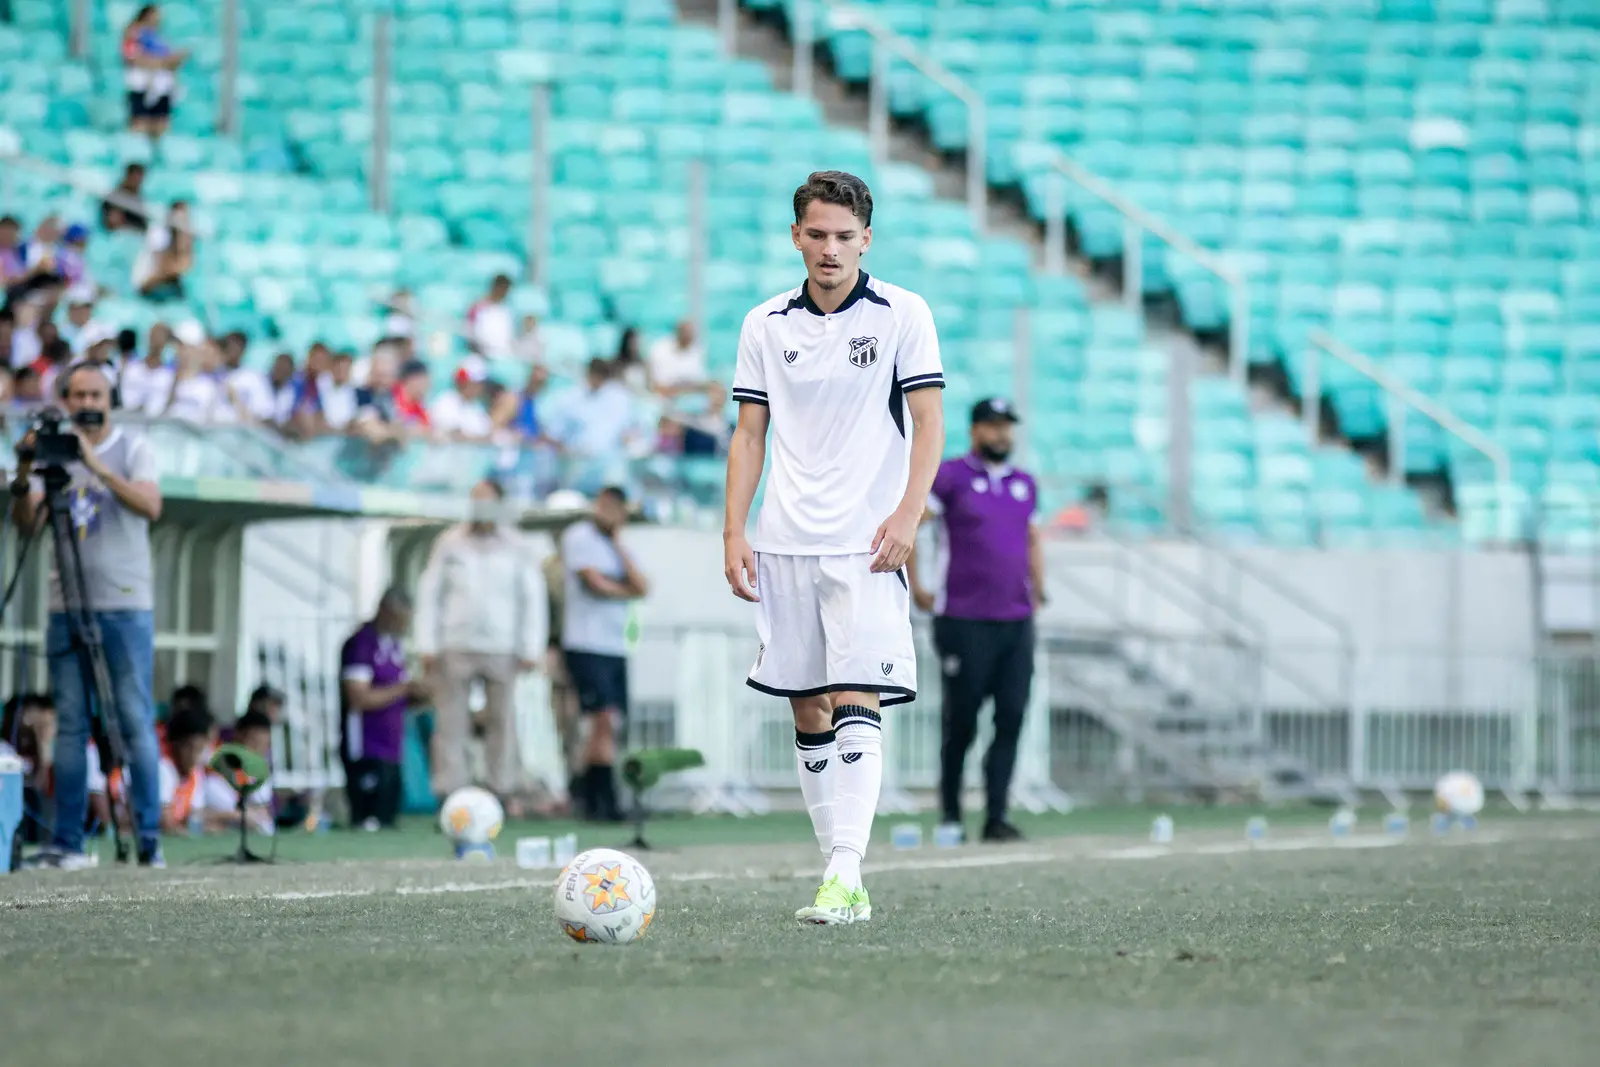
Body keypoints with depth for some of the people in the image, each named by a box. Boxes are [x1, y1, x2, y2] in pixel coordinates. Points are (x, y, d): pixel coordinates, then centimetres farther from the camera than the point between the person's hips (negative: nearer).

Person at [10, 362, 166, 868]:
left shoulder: (132, 448, 4)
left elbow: (150, 506, -13)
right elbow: (25, 520, 2)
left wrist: (97, 467, -22)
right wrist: (24, 473, -16)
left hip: (124, 604, -3)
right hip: (66, 606, 3)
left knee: (136, 722, -6)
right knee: (70, 725, 2)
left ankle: (149, 839, -4)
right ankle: (67, 841, 2)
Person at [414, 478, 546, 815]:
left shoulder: (515, 548, 7)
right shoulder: (450, 543, 9)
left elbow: (532, 598, 9)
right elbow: (429, 592, 9)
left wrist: (530, 649, 2)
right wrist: (427, 645, 2)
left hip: (501, 649, 0)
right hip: (455, 646, 0)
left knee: (503, 721, -1)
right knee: (451, 722, -4)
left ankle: (507, 792, 4)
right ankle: (451, 793, -3)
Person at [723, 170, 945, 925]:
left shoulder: (902, 315, 1)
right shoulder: (765, 325, 10)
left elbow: (928, 421, -1)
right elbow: (750, 433, 12)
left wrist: (908, 513, -13)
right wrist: (734, 533, 3)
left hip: (865, 545, -4)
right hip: (784, 545, 4)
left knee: (856, 701, -14)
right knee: (806, 708, 4)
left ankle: (846, 876, -20)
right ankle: (839, 874, 10)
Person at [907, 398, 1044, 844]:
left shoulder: (1024, 484, 15)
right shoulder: (950, 477, -3)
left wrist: (1038, 590, 18)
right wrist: (914, 588, -7)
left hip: (1017, 622, 5)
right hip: (965, 622, -5)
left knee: (1012, 719, -3)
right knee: (961, 723, 0)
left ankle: (996, 817, -2)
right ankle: (950, 815, 11)